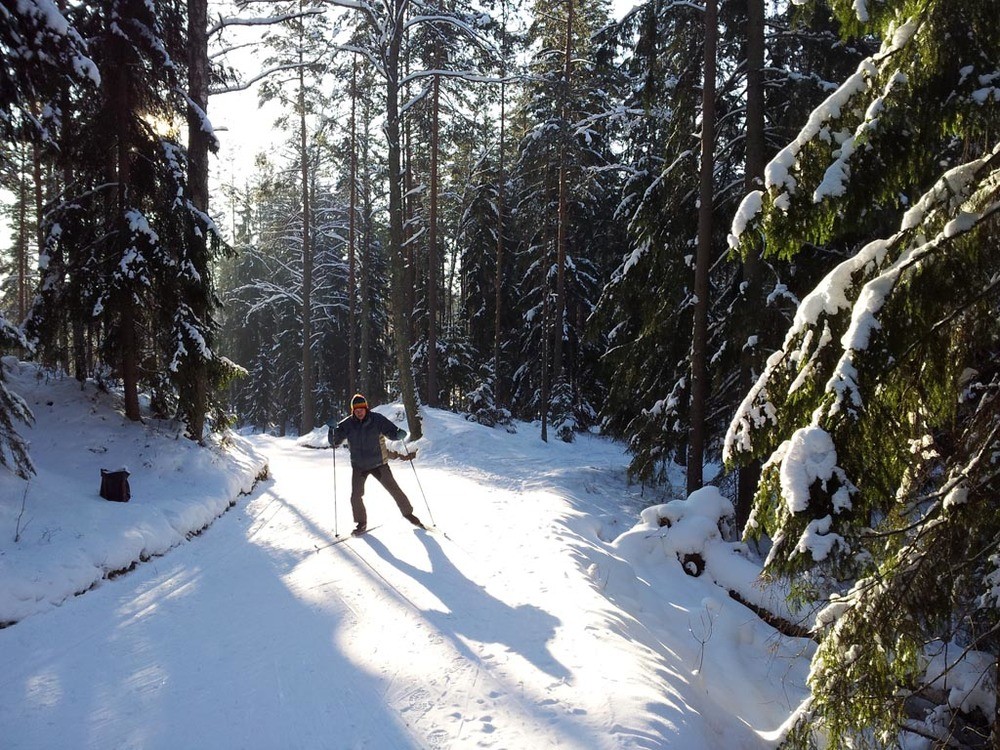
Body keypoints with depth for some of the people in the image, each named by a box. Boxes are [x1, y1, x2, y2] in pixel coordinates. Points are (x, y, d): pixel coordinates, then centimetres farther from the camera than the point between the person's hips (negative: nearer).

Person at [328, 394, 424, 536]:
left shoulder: (376, 419, -12)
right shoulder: (347, 424, -10)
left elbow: (391, 432, -8)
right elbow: (335, 442, -9)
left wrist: (399, 434, -31)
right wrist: (332, 429, -29)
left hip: (378, 464, -1)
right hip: (359, 466, 1)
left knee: (394, 489, 6)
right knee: (356, 496, -3)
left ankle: (408, 514, 26)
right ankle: (361, 523, 19)